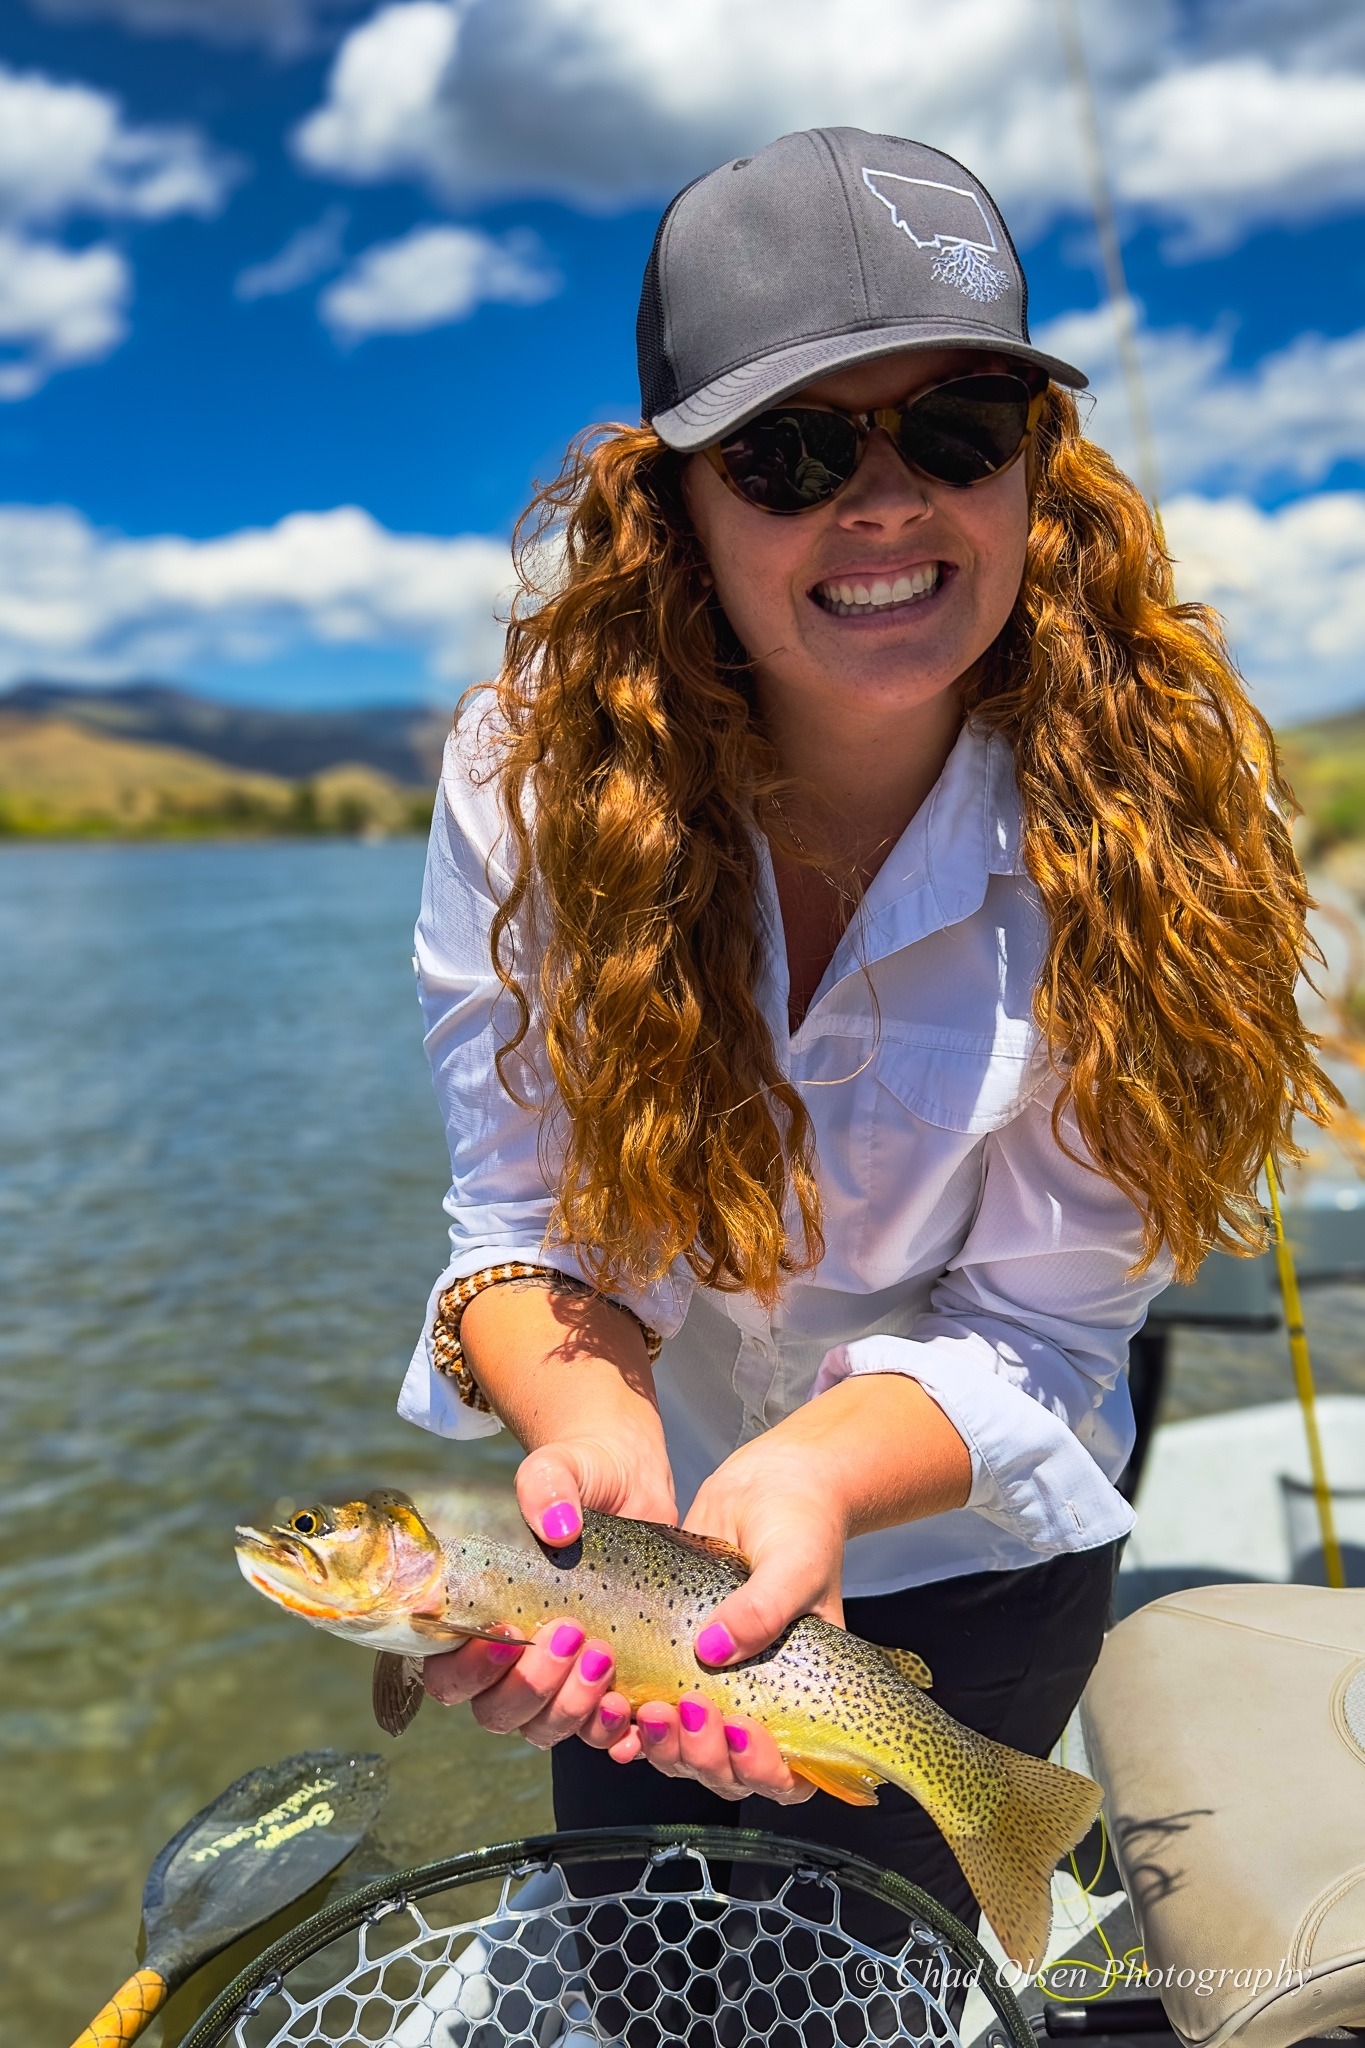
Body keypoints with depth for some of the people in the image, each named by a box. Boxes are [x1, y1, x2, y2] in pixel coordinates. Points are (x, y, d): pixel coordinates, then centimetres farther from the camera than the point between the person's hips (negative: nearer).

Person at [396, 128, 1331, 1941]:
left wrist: (812, 1473, -41)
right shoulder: (537, 774, -22)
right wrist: (598, 1435, -40)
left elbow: (1037, 1323, -22)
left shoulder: (1143, 813, -25)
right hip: (651, 1518, 2)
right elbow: (522, 1219, -19)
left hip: (967, 1560, -1)